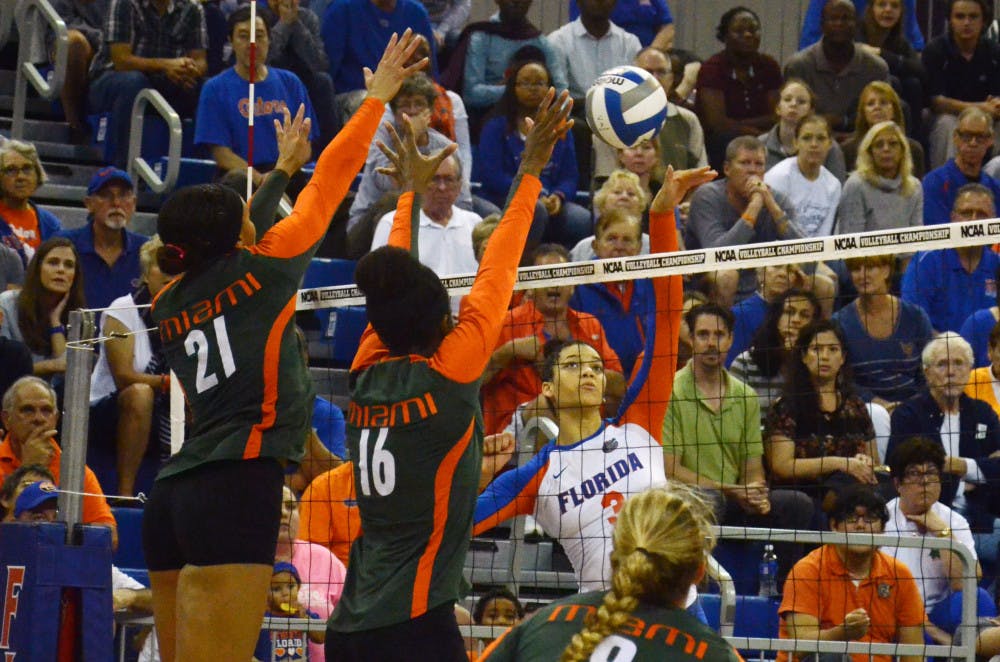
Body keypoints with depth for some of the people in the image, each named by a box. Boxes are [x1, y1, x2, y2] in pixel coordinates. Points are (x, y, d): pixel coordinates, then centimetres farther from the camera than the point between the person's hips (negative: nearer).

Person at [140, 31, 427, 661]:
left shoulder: (170, 307, 16)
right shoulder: (258, 269, 0)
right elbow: (328, 183, 8)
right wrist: (377, 97, 20)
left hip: (174, 494, 8)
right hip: (236, 486, -8)